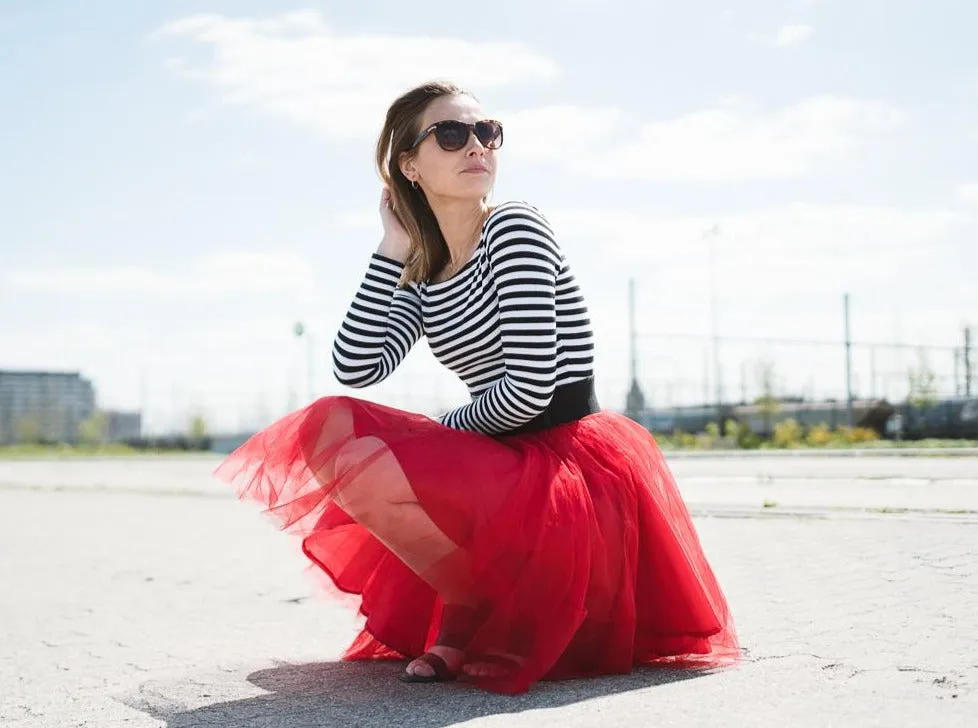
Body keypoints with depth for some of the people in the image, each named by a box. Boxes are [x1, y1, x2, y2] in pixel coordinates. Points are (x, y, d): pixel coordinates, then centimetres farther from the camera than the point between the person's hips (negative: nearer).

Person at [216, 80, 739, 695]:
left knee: (354, 460, -22)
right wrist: (394, 250, -1)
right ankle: (470, 615, 4)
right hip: (508, 464, 8)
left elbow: (529, 389, -19)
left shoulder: (514, 230, -11)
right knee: (329, 429, 6)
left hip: (572, 471, -8)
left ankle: (477, 620, 0)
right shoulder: (425, 270, 11)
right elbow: (356, 369, -3)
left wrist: (438, 432, -2)